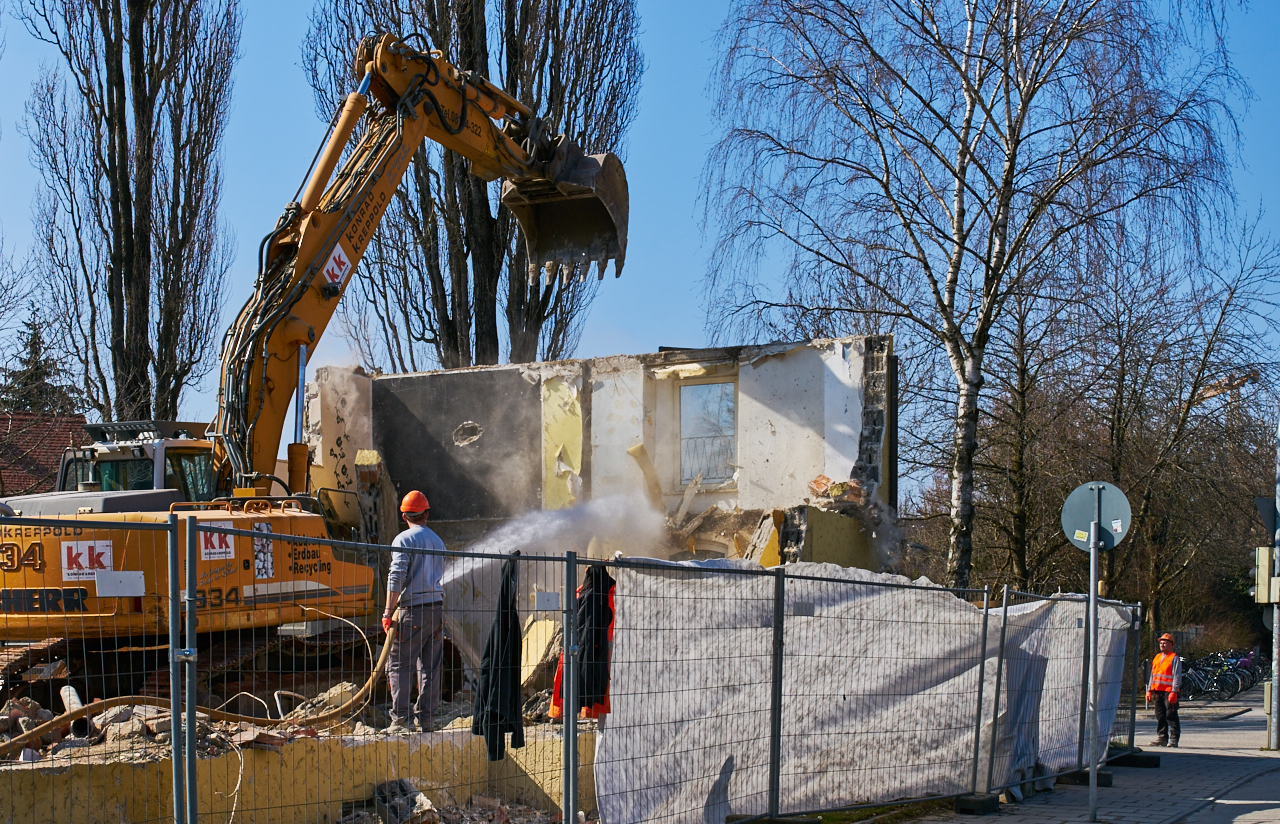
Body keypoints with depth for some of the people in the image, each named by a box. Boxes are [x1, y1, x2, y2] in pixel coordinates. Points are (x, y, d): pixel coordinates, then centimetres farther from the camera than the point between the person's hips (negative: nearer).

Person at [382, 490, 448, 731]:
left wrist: (389, 613, -13)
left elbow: (396, 578, -13)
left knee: (399, 664, -2)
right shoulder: (437, 541, 16)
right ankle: (424, 716, 9)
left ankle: (400, 716, -6)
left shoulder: (403, 540, -5)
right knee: (430, 666, 9)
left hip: (413, 608, -6)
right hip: (437, 606, 6)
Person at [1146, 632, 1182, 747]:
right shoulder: (1157, 658, 18)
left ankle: (1173, 739, -4)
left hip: (1169, 691, -7)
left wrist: (1174, 691, -18)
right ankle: (1161, 737, 15)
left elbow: (1177, 676, -10)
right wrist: (1149, 690, 17)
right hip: (1157, 691, 7)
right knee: (1160, 716, 9)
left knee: (1171, 716, -6)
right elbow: (1152, 675, 23)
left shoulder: (1174, 658, -4)